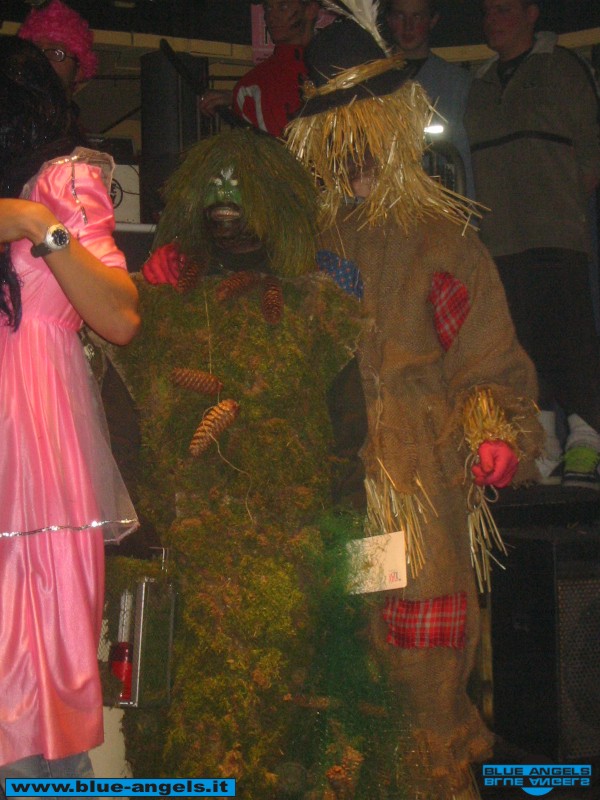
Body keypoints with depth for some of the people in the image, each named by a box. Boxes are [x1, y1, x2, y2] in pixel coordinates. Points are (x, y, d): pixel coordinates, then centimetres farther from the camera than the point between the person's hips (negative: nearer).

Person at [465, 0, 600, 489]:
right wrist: (488, 218, 9)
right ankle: (542, 448, 7)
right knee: (523, 341, 2)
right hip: (502, 238, 5)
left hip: (557, 233, -5)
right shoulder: (482, 84, 23)